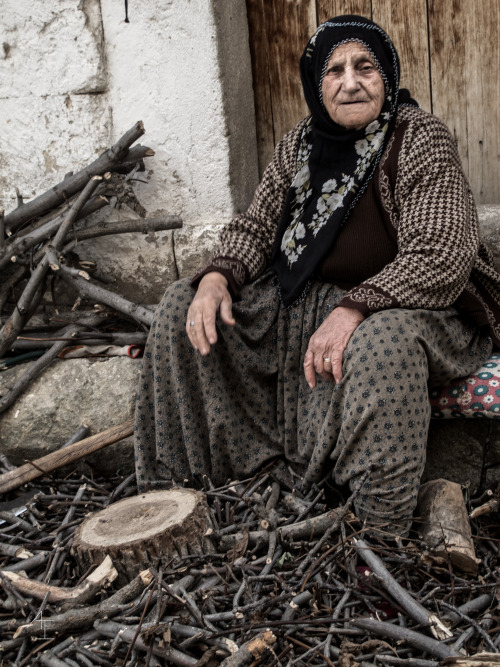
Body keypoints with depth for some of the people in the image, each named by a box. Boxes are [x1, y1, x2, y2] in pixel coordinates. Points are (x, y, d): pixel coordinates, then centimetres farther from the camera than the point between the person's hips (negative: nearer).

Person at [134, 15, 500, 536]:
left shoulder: (421, 139, -12)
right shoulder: (298, 146, 6)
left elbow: (440, 257, -23)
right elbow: (255, 227, 8)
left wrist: (354, 308, -37)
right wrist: (216, 277, -15)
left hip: (405, 309, -6)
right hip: (302, 304, 6)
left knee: (382, 341, -43)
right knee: (181, 306, -1)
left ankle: (381, 535, -29)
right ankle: (176, 484, 6)